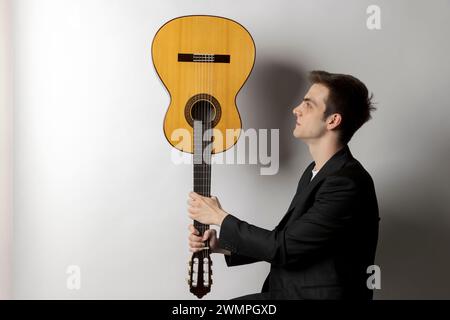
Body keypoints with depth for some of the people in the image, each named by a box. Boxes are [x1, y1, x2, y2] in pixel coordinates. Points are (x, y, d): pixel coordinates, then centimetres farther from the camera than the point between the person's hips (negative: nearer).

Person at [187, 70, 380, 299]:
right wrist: (222, 244, 1)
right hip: (286, 291, 9)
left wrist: (220, 218, -11)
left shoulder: (347, 183, -22)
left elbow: (285, 248, -22)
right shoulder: (315, 172, 10)